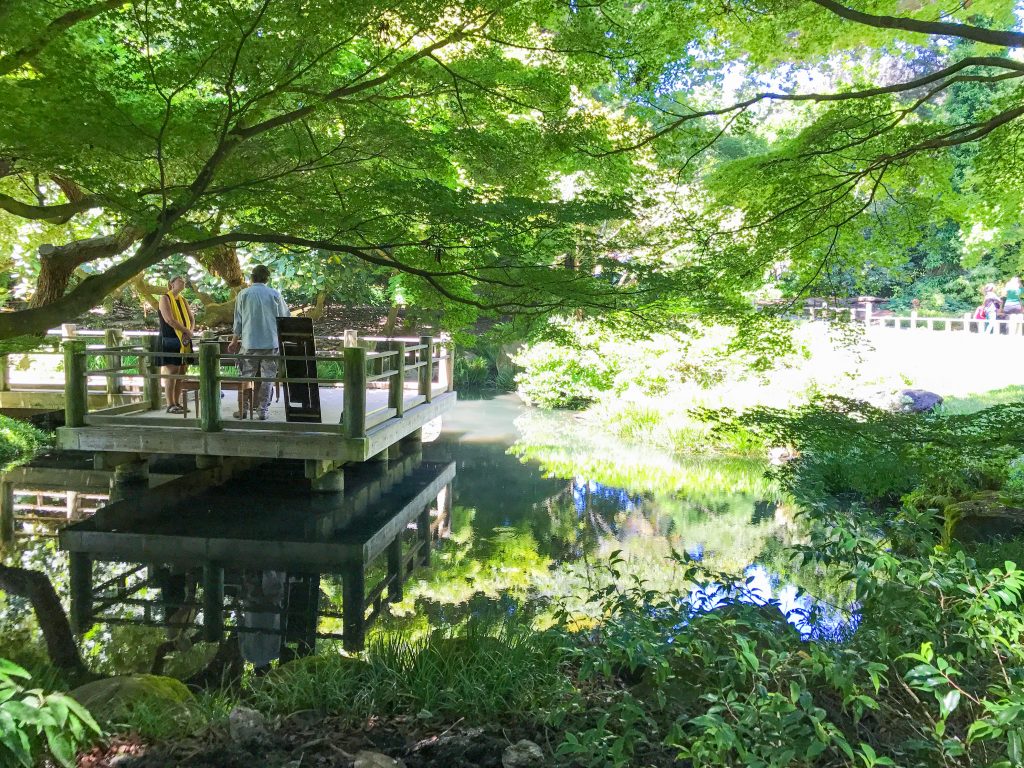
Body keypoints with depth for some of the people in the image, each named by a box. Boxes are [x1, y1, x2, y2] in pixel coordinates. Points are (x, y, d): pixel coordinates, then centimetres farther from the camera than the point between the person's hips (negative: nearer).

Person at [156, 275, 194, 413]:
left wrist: (190, 332, -7)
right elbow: (169, 320, -16)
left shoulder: (183, 300, 18)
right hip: (170, 341, -7)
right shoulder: (165, 298, -4)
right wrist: (186, 331, -13)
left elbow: (192, 319, 13)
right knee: (171, 372, -8)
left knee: (181, 372, 5)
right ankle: (170, 405, -5)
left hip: (184, 342, 7)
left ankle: (177, 403, 11)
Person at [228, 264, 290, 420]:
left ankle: (242, 410, 11)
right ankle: (263, 410, 5)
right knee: (267, 377, 5)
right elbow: (285, 316, 7)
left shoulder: (243, 294, 1)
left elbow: (238, 321, 4)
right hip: (271, 342, 0)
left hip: (249, 342, 0)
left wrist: (234, 341, 13)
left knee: (245, 376, 9)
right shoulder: (274, 294, -1)